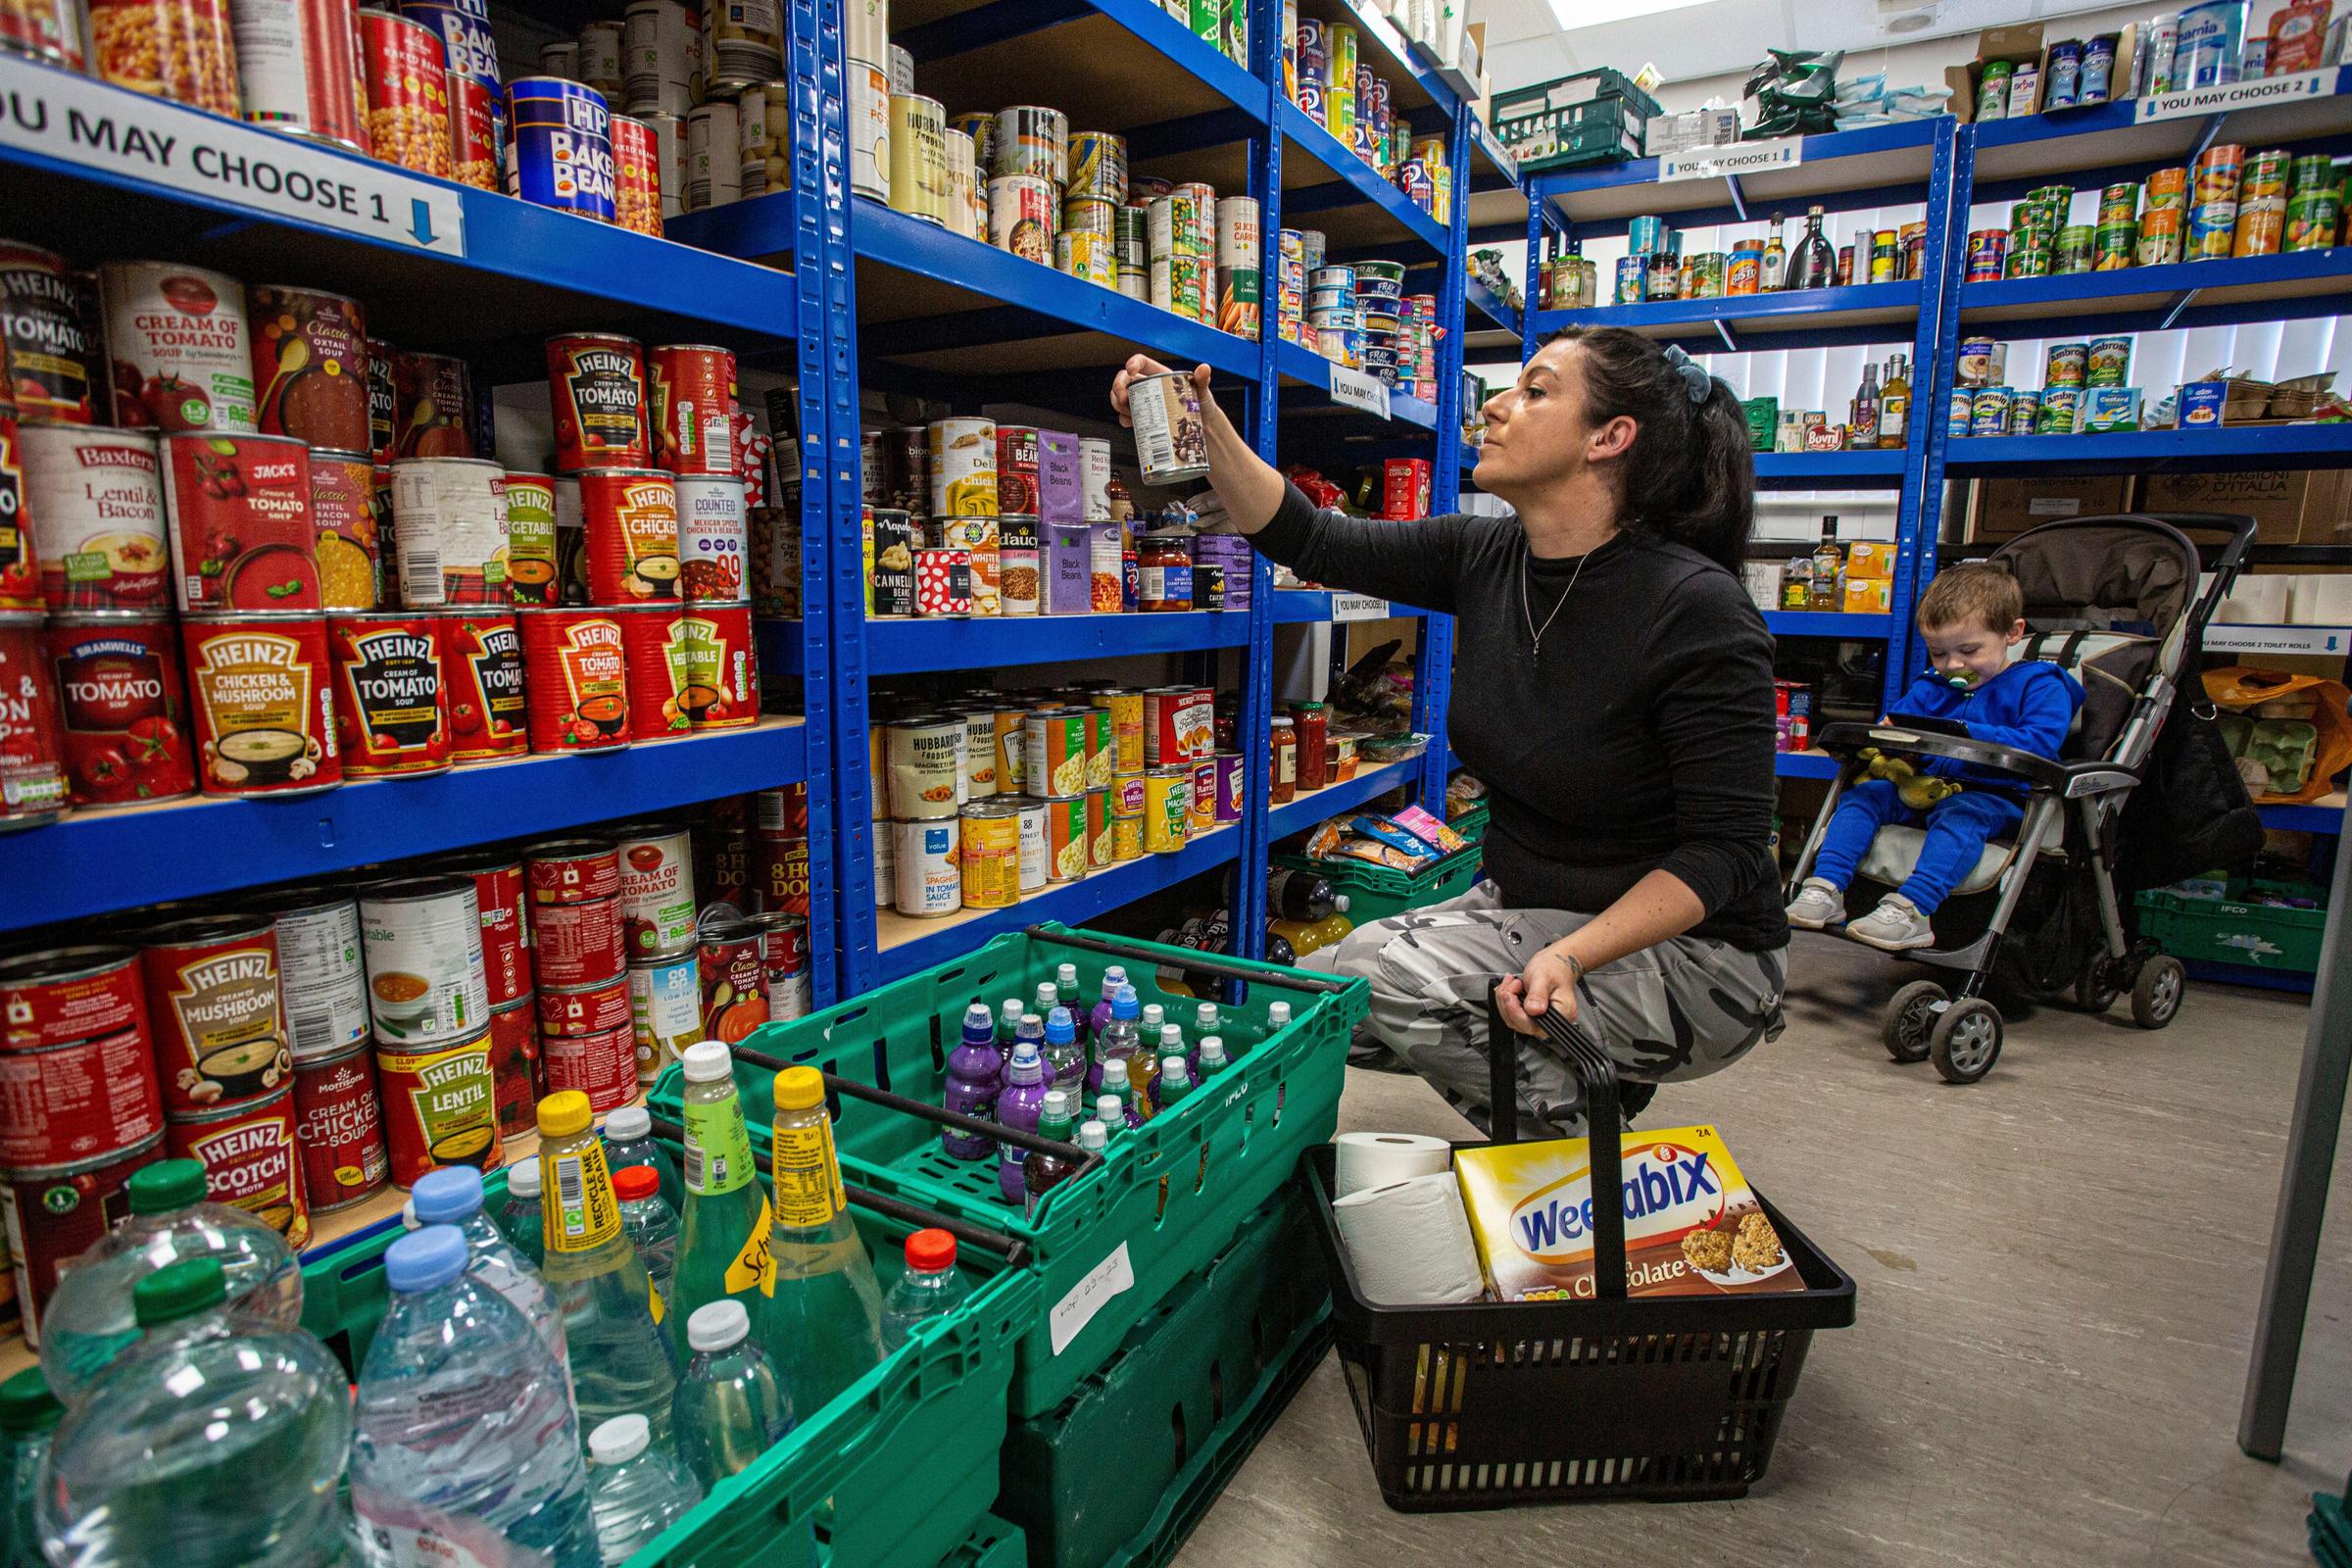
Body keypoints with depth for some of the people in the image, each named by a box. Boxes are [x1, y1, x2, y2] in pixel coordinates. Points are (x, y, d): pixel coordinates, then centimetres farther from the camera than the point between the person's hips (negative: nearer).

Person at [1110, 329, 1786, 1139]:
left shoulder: (1697, 609, -22)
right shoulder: (1484, 559, -3)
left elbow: (1724, 850, -21)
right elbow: (1307, 539, -3)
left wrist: (1571, 956, -33)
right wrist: (1203, 421, -16)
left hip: (1688, 946, -7)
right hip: (1525, 911, 7)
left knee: (1382, 973, -24)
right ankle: (1581, 1075, 15)